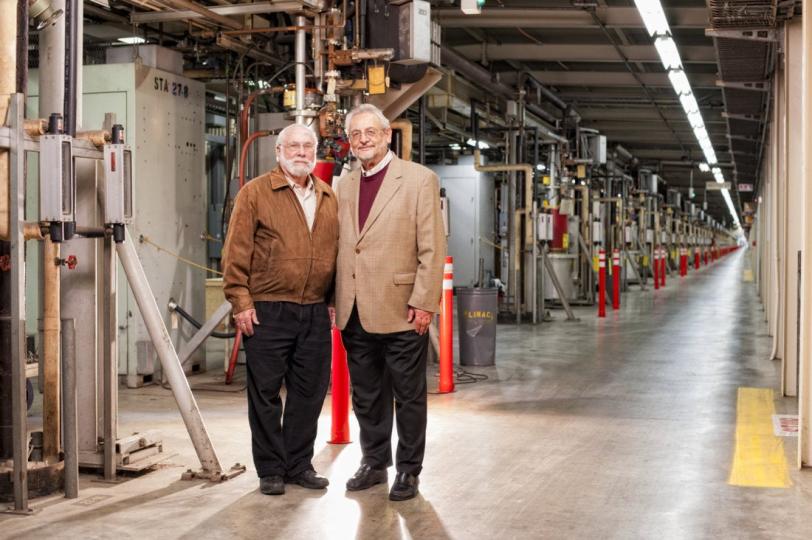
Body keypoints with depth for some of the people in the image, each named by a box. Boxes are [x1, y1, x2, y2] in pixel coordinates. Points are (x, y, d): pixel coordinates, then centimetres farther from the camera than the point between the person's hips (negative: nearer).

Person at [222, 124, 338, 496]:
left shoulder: (329, 198, 14)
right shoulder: (255, 193, -1)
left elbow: (337, 251, 18)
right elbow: (236, 252, -5)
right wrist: (241, 301, -11)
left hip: (315, 313, 5)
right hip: (267, 311, -4)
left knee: (309, 392, 9)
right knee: (265, 392, 2)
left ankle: (299, 465, 21)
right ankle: (270, 470, 12)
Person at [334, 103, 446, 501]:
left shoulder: (419, 179, -4)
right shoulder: (344, 186, 13)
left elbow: (432, 247, -8)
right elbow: (340, 247, 15)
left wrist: (424, 302, -14)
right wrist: (335, 301, 9)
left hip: (400, 312, -5)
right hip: (355, 314, 5)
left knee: (408, 397, 5)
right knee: (367, 397, 14)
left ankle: (408, 471, 18)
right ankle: (374, 464, 28)